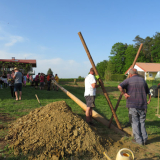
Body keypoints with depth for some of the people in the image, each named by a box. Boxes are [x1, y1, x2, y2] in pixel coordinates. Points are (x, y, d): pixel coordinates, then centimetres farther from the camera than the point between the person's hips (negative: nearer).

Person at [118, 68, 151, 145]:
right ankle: (144, 139, 17)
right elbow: (148, 92, 19)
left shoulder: (129, 80, -1)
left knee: (135, 123, 6)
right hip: (142, 105, 4)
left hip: (132, 105, -4)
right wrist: (149, 100, 33)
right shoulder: (143, 80, 11)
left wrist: (124, 93, -7)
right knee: (142, 122, 15)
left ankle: (138, 140, 11)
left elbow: (119, 86, -18)